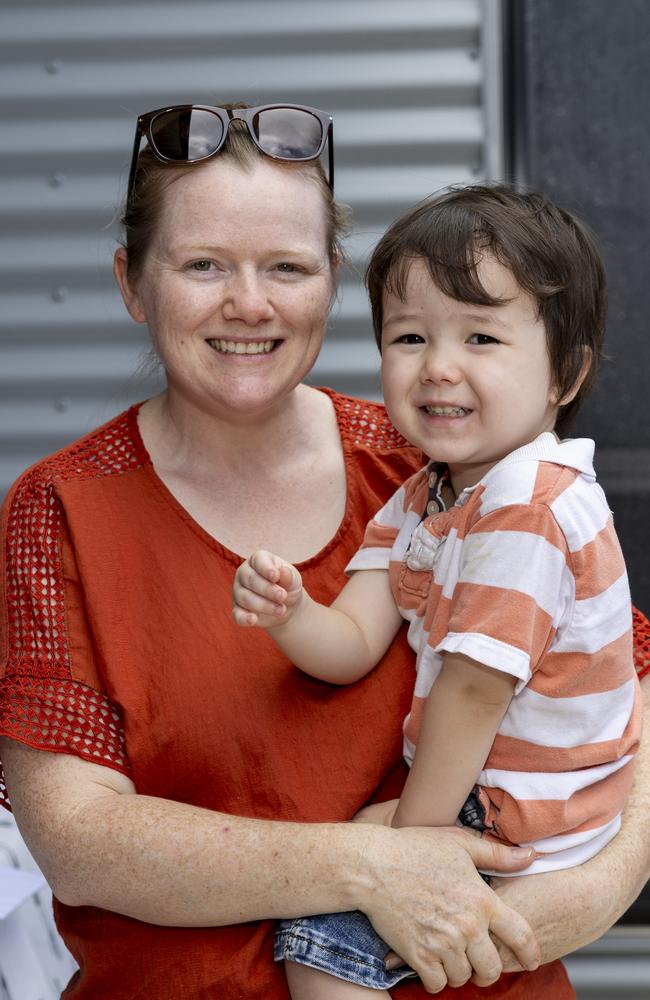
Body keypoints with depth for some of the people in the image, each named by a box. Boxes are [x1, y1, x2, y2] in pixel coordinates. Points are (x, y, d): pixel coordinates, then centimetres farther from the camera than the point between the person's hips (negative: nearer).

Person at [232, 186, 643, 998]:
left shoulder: (525, 506, -25)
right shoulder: (420, 498, 5)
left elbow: (473, 688, -24)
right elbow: (355, 644, -4)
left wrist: (408, 840, -17)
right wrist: (287, 616, -26)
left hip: (516, 831, -9)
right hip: (471, 790, 9)